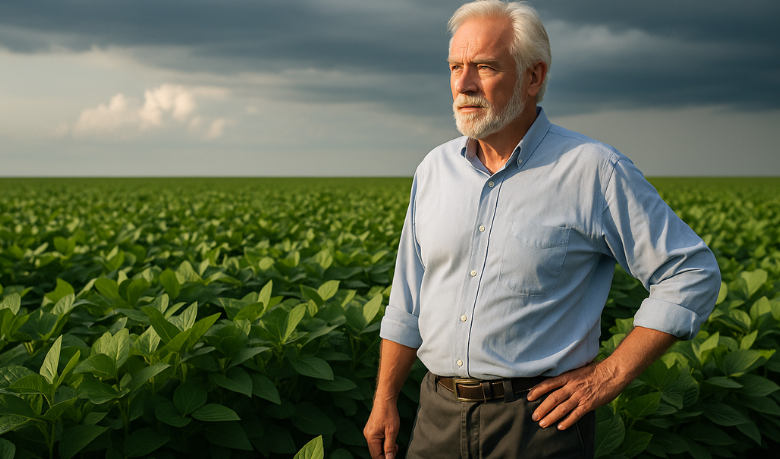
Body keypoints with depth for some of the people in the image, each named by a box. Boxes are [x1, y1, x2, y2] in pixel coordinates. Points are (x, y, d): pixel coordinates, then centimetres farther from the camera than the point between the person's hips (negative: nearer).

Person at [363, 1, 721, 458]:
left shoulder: (595, 171, -11)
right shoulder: (435, 169, 6)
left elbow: (693, 273, -8)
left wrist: (610, 376, -11)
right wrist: (384, 401, 11)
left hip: (539, 418, -4)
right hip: (439, 415, 5)